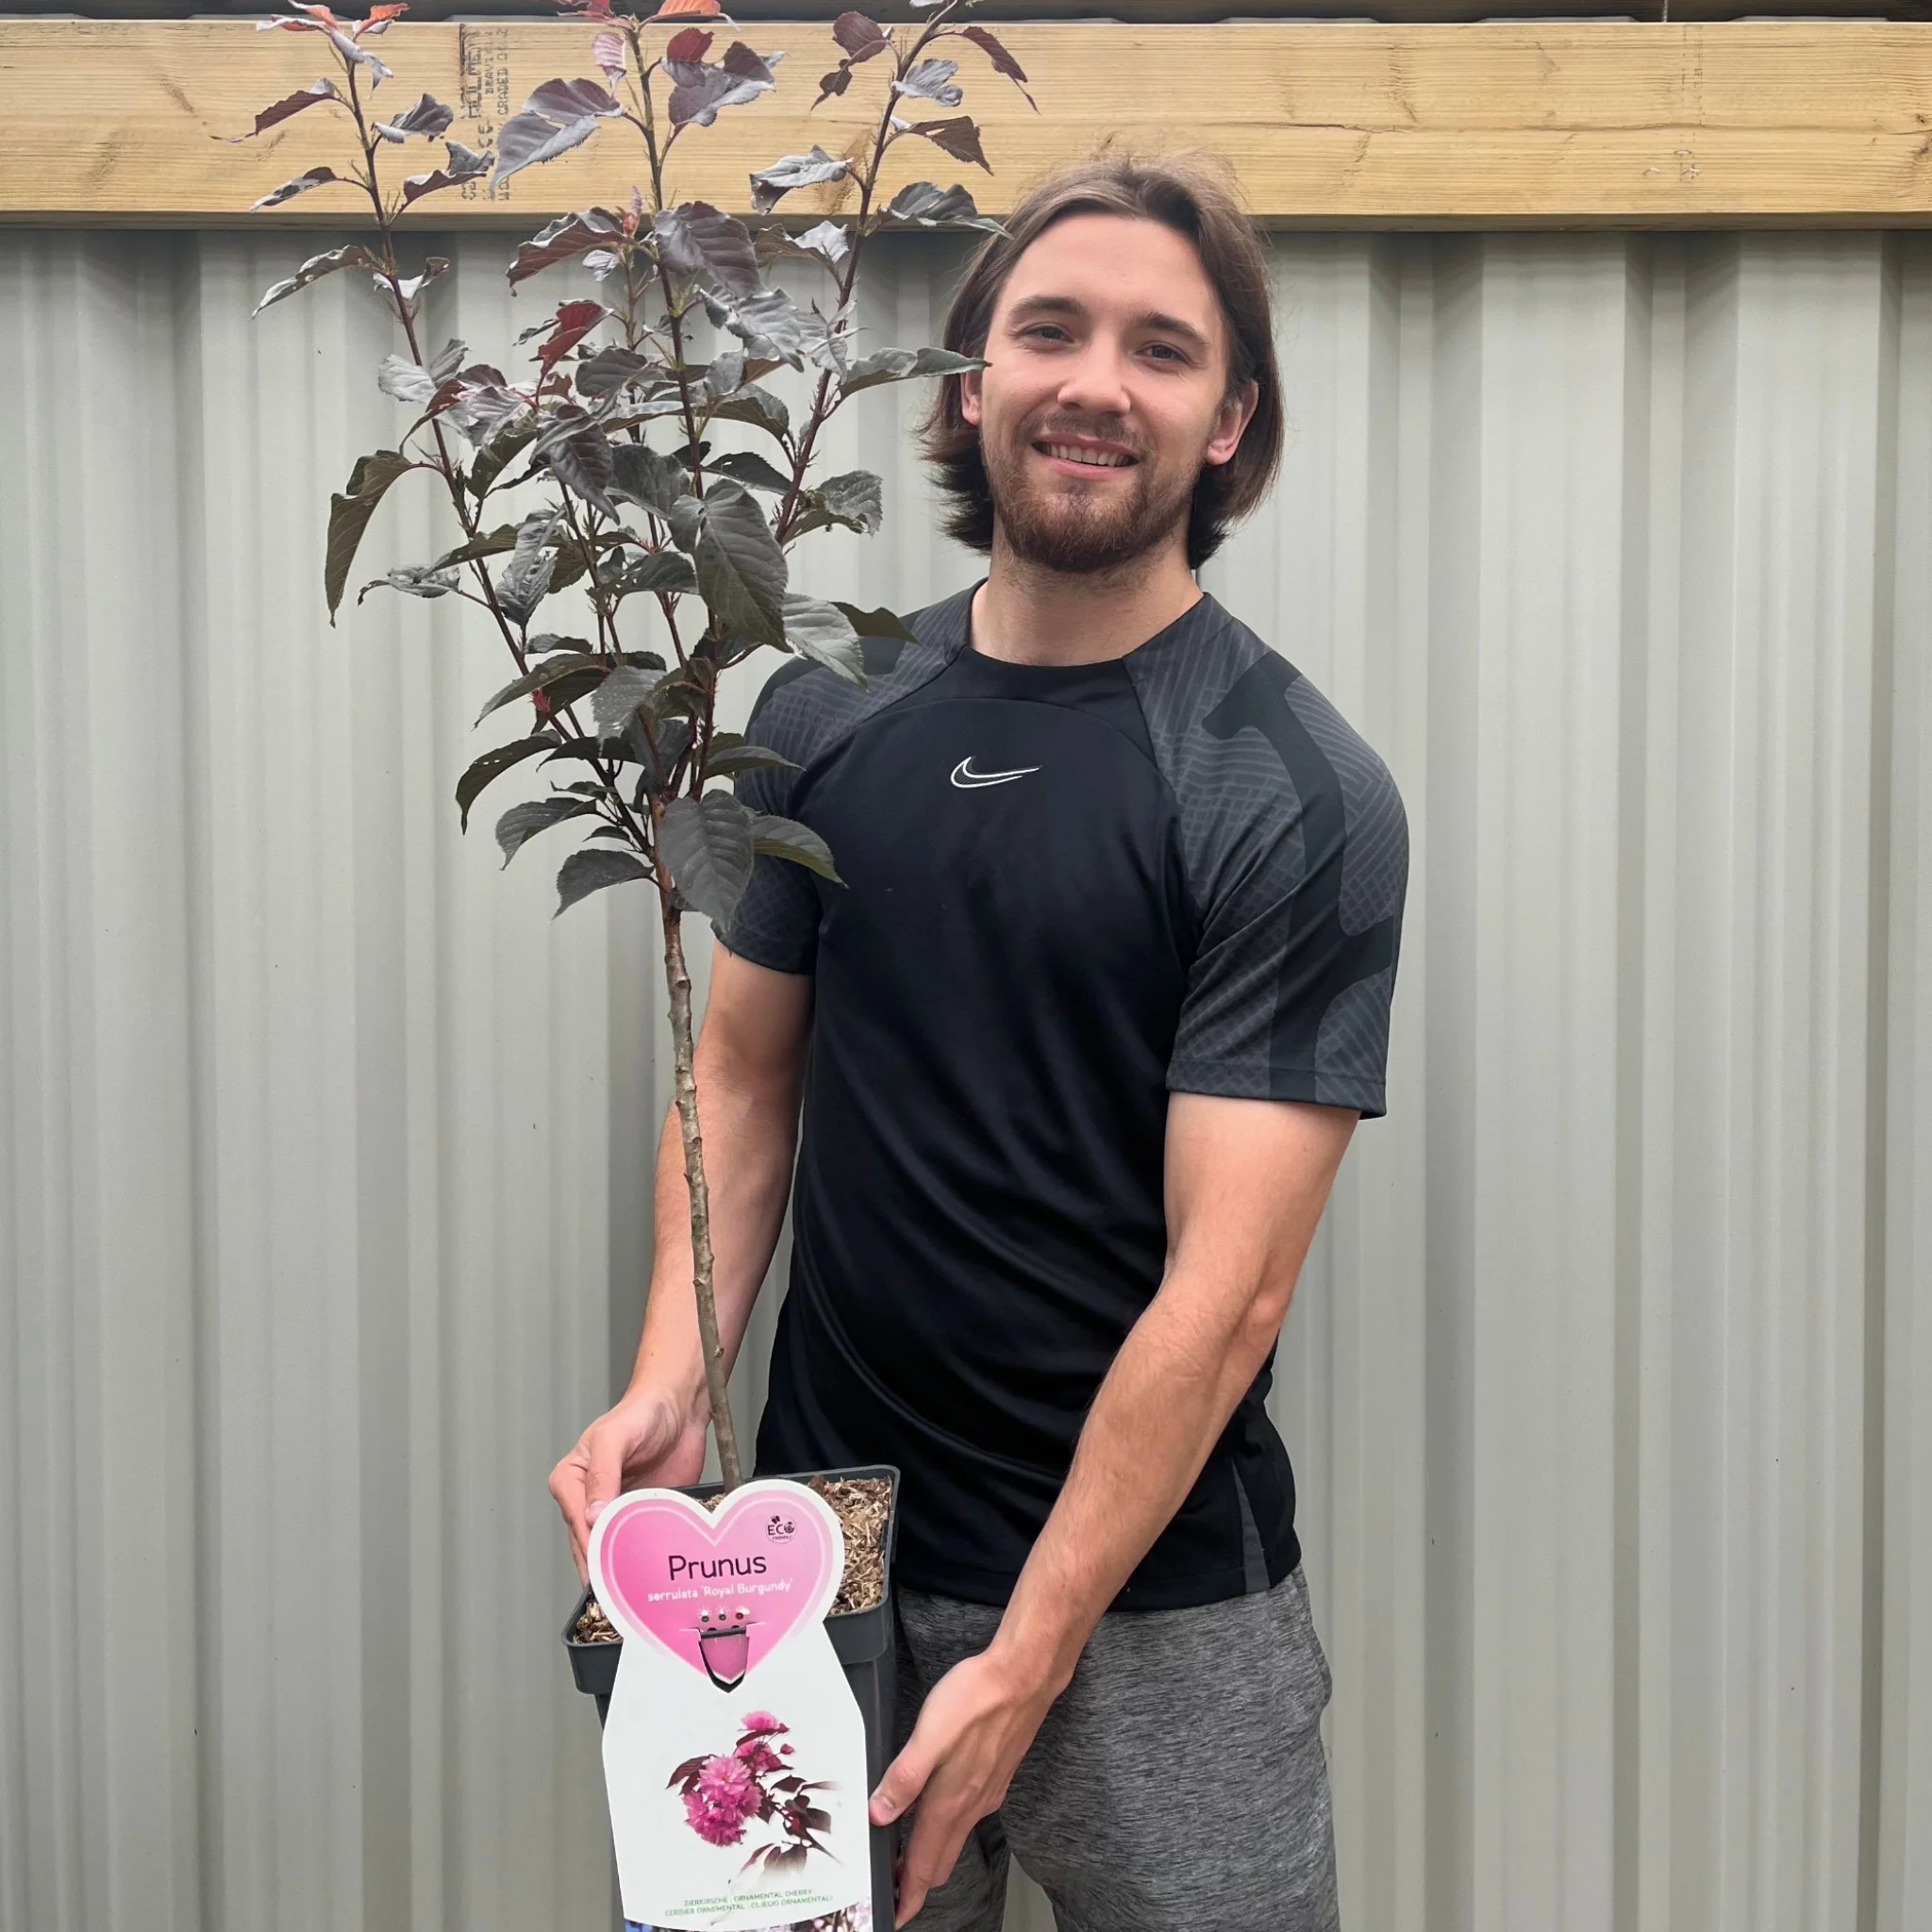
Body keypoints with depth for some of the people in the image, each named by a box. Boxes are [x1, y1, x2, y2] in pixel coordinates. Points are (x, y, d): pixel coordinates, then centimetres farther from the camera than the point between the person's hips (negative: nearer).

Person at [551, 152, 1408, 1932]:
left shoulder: (1294, 797, -13)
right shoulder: (828, 716, 2)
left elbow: (1227, 1281, -16)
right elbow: (747, 1072, 8)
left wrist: (1027, 1659, -17)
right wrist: (674, 1379, -7)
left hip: (1155, 1607, -3)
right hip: (825, 1555, 4)